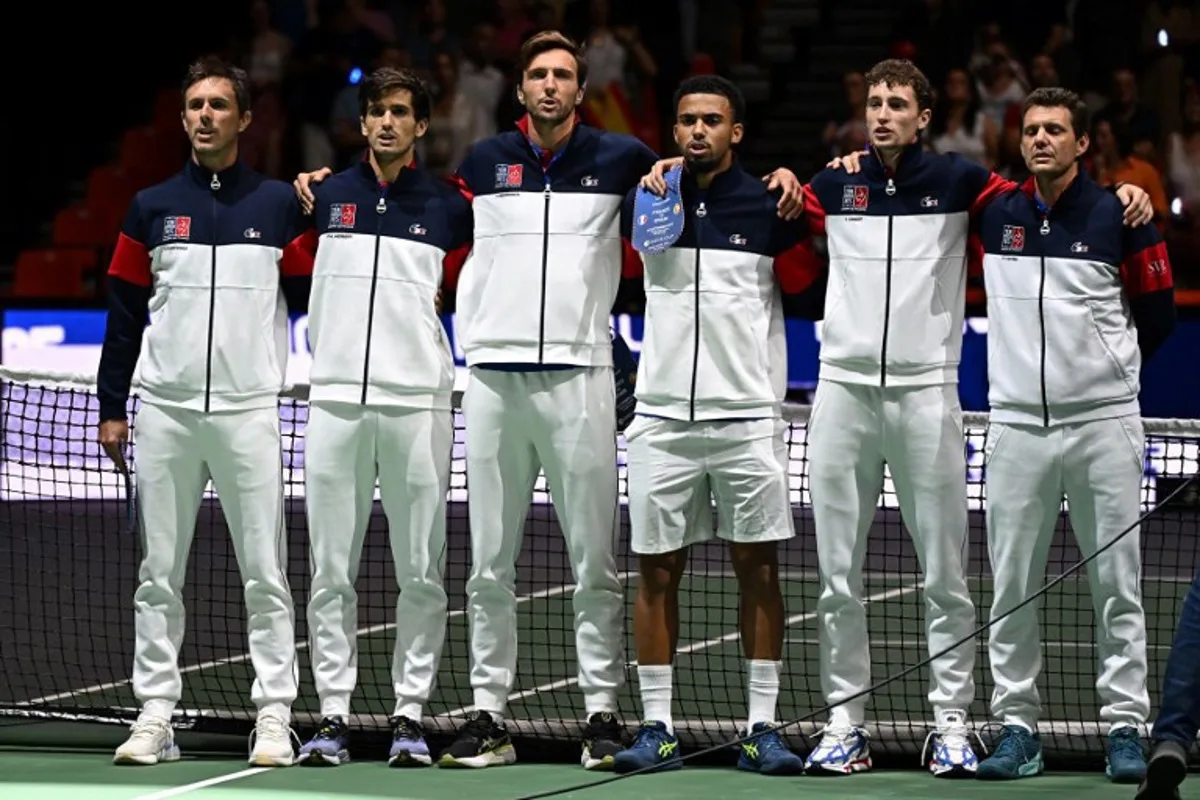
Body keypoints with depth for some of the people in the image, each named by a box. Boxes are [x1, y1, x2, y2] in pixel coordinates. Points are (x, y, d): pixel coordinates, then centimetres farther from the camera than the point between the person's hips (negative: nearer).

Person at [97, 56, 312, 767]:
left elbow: (308, 300, 8)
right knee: (159, 571, 3)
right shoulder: (152, 208, 11)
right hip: (165, 412, 2)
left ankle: (275, 717, -2)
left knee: (265, 573, -4)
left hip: (249, 409, -2)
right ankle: (155, 715, 7)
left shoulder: (280, 204, 7)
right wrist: (112, 406, 7)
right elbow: (126, 310, 11)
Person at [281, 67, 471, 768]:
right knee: (331, 571, 1)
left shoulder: (450, 208, 6)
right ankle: (334, 716, 5)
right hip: (337, 398, 1)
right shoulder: (324, 198, 10)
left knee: (421, 571, -1)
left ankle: (411, 715, 5)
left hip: (418, 400, -1)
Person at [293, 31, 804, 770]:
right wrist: (329, 181, 16)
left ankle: (604, 712, 5)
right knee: (490, 564, 4)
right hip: (494, 375, 2)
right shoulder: (483, 162, 12)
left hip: (579, 376, -2)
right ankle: (489, 716, 9)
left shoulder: (620, 159, 6)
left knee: (595, 561, 0)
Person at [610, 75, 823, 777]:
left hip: (748, 416, -2)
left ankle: (762, 728, 3)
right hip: (662, 415, 2)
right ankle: (658, 728, 6)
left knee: (758, 567, -1)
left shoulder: (769, 206, 2)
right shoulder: (646, 202, 6)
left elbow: (810, 291, 9)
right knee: (657, 570, 1)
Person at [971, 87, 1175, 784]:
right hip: (1017, 425, 3)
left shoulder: (1119, 217, -2)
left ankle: (1126, 726, 4)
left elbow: (1158, 313, 8)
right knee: (1011, 589, 2)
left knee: (1117, 585, 0)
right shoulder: (996, 216, 6)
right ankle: (1017, 727, 7)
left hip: (1103, 424, -2)